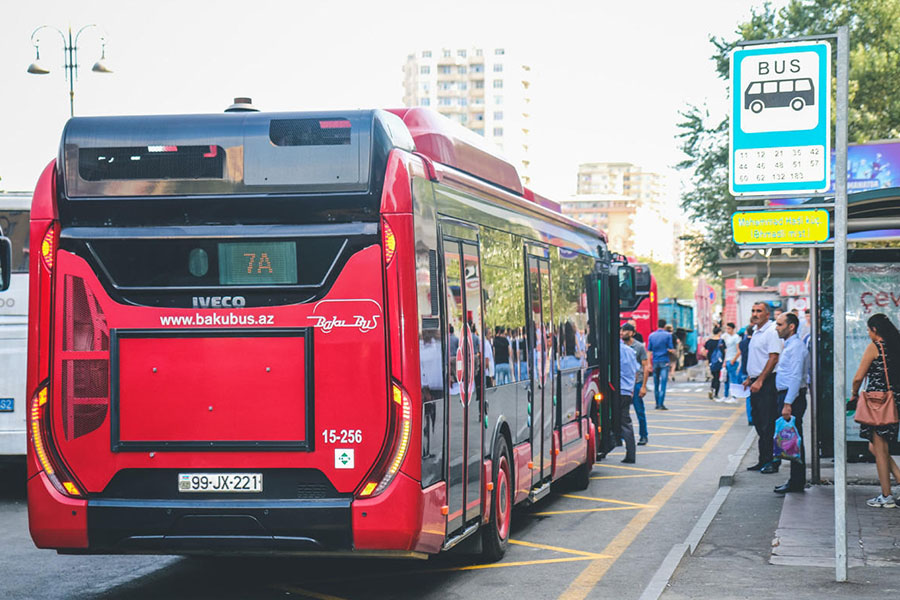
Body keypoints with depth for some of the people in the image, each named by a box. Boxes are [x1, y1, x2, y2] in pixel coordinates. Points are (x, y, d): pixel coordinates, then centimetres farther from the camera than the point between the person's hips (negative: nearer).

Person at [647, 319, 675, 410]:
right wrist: (672, 351, 16)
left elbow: (649, 350, 5)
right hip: (664, 361, -3)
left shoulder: (651, 335, 5)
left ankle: (657, 404, 15)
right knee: (663, 383, -5)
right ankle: (661, 404, -12)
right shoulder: (668, 335, -5)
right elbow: (671, 349, -7)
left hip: (655, 361, 3)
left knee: (656, 384, 10)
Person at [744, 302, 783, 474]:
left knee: (768, 425, -8)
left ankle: (772, 462, -5)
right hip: (756, 382, 10)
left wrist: (759, 381, -20)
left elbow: (773, 358, -19)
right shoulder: (756, 331, 17)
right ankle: (763, 461, 15)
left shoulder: (771, 332, -12)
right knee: (759, 423, 11)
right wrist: (750, 378, 20)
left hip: (767, 382, -10)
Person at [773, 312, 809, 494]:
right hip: (787, 396, 10)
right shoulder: (789, 346, 18)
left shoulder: (796, 346, -14)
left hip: (792, 397, -10)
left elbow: (796, 377, -21)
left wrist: (787, 404, -24)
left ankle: (796, 482, -4)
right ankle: (795, 480, 16)